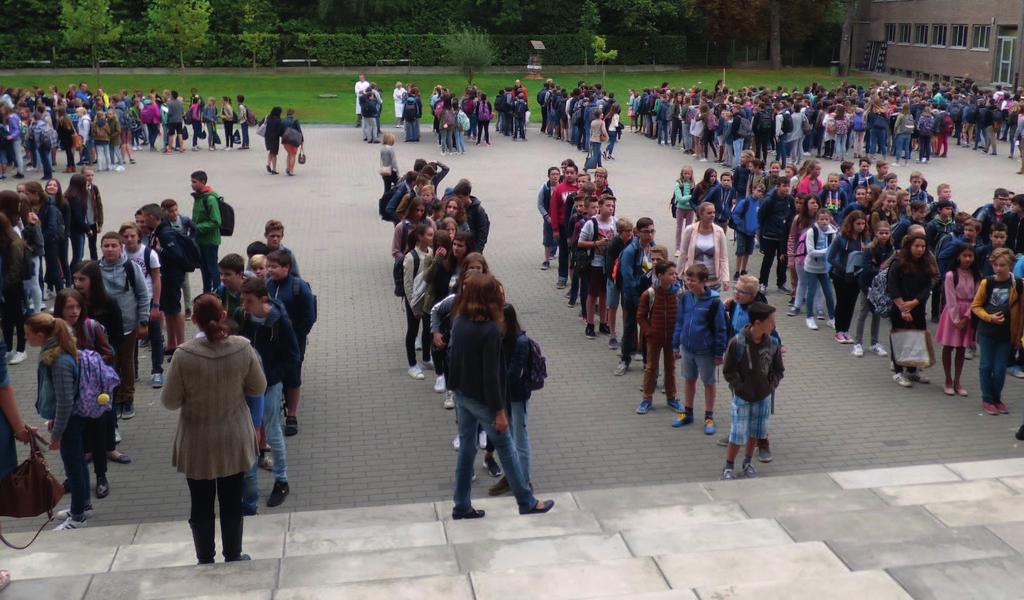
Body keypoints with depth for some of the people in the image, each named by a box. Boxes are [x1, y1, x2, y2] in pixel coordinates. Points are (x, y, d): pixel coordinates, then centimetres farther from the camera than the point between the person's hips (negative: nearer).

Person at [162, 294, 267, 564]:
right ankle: (233, 557, 32)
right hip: (233, 441, 2)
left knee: (201, 507, 16)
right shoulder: (243, 348, -16)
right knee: (232, 503, 19)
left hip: (198, 445, -2)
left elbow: (170, 401, -12)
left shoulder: (184, 355, -22)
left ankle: (205, 562, 29)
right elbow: (259, 388, -2)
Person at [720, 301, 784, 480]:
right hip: (742, 398, -4)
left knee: (755, 432, 16)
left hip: (764, 397, 4)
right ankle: (728, 467, 17)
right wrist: (742, 388, -15)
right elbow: (728, 371, -11)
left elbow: (778, 370, 6)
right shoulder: (737, 343, -20)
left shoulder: (773, 343, -8)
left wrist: (771, 386, -6)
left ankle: (748, 462, 37)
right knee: (738, 434, -1)